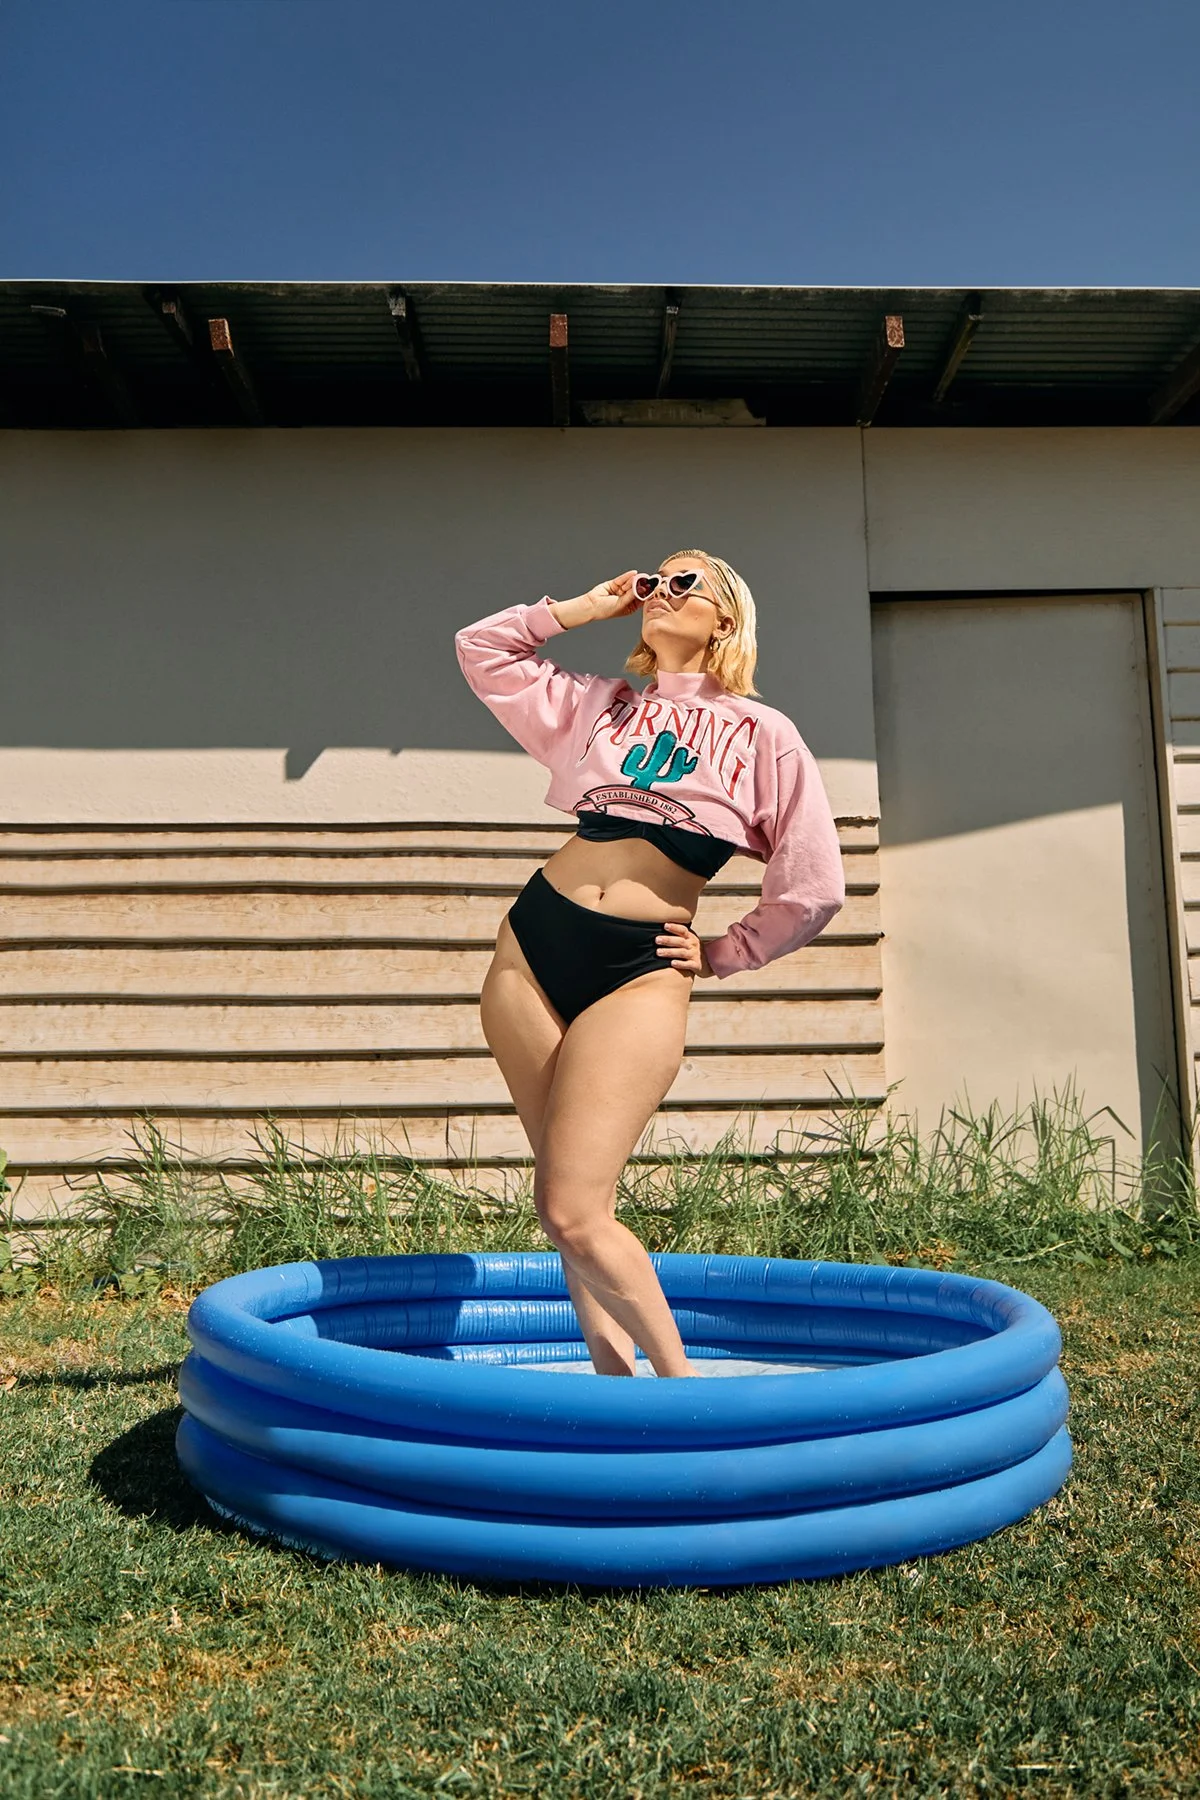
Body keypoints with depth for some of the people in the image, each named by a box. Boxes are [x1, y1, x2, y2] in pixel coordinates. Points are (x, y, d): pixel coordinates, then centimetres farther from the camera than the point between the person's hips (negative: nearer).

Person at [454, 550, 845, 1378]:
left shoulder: (763, 734, 4)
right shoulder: (598, 703, 16)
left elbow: (814, 890, 2)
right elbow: (480, 648, 19)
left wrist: (720, 955, 4)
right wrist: (591, 604, 16)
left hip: (640, 972, -5)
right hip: (533, 943, 5)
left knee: (576, 1215, -11)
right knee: (565, 1201, 6)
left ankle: (680, 1383, 8)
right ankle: (618, 1383, 19)